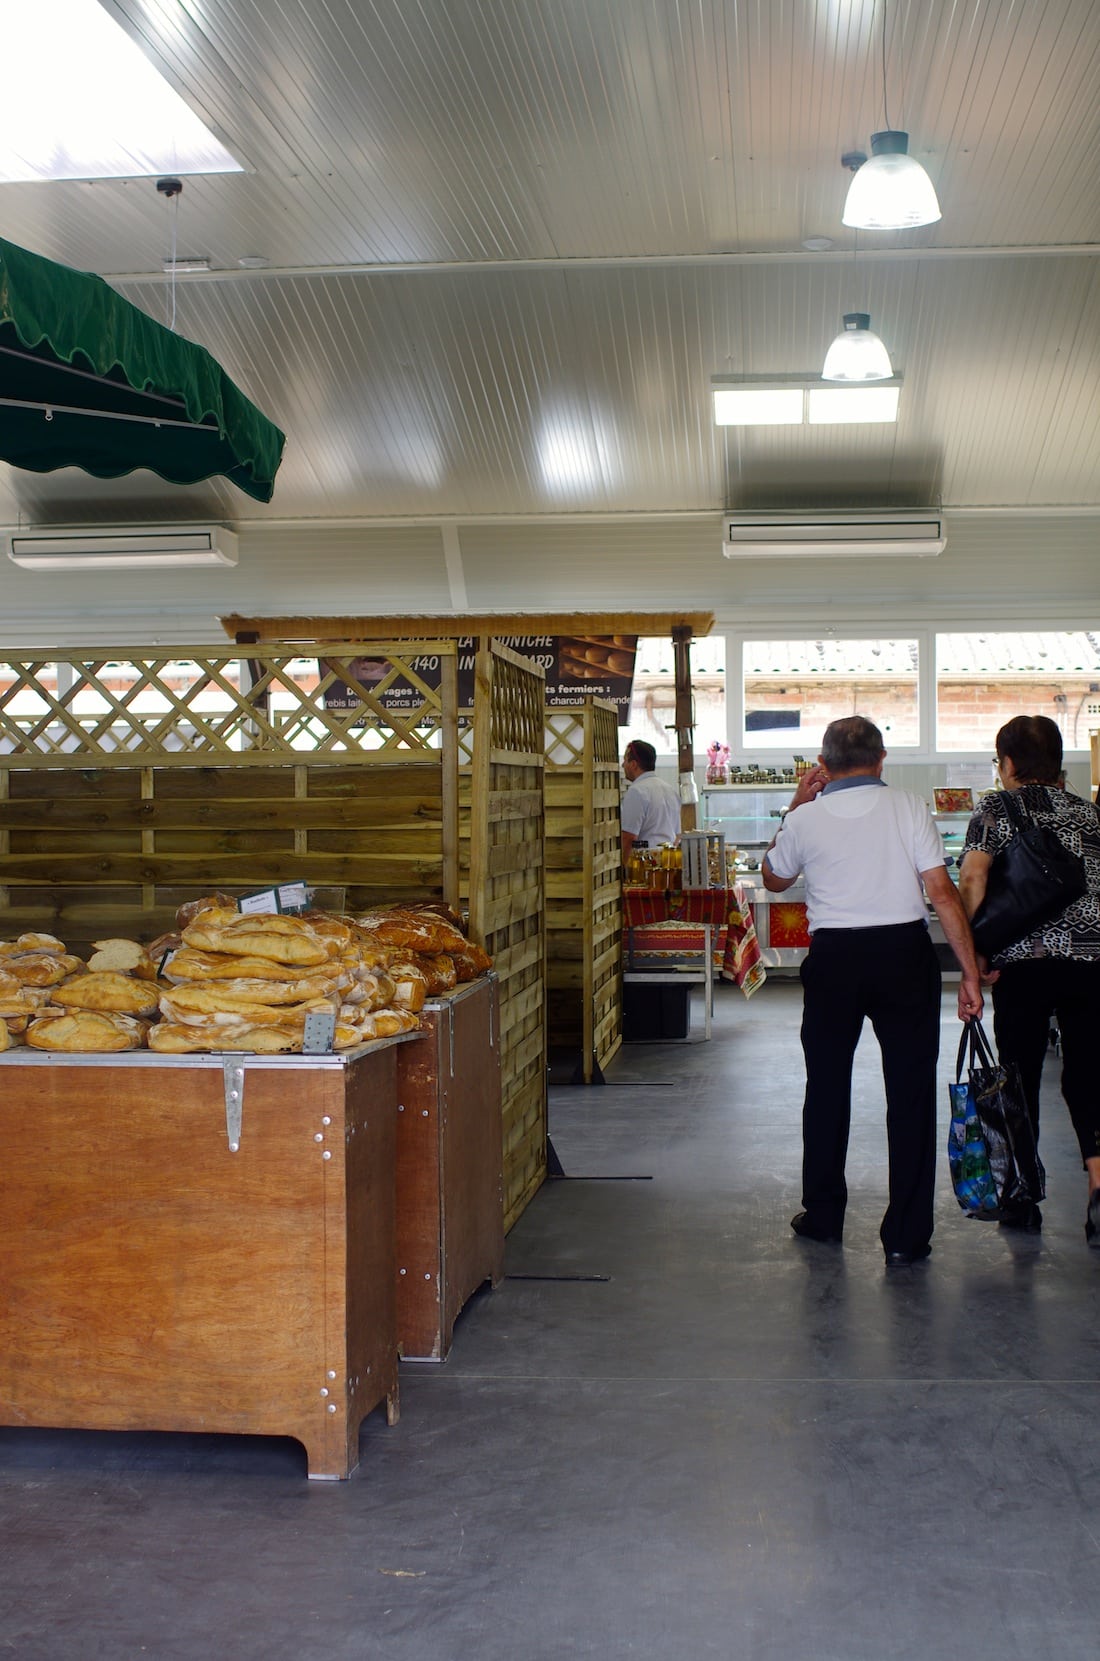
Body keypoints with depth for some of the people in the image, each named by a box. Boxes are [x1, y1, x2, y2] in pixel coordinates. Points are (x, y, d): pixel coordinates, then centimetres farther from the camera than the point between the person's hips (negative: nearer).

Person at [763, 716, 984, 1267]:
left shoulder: (806, 819, 0)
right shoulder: (908, 807, -3)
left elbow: (774, 878, 19)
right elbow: (943, 893, -8)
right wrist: (970, 972, -3)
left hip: (833, 958, 1)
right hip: (905, 953, -1)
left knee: (826, 1087, 18)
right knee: (910, 1091, 5)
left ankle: (822, 1216, 29)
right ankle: (906, 1237, 7)